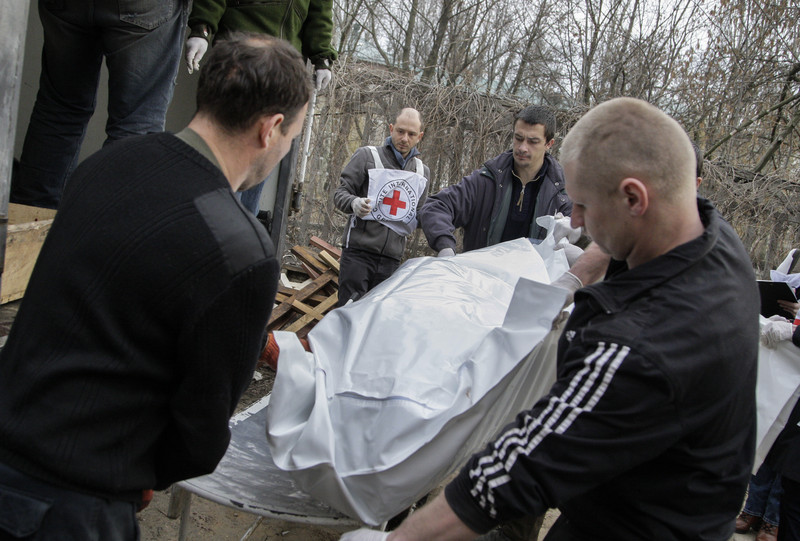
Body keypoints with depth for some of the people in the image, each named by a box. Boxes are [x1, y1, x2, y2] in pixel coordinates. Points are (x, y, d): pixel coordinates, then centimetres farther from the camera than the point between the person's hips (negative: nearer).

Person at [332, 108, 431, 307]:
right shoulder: (367, 156, 3)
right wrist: (354, 203, -23)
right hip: (358, 252, -4)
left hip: (391, 258, 4)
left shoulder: (423, 171, 16)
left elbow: (421, 215, 25)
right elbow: (340, 193, 0)